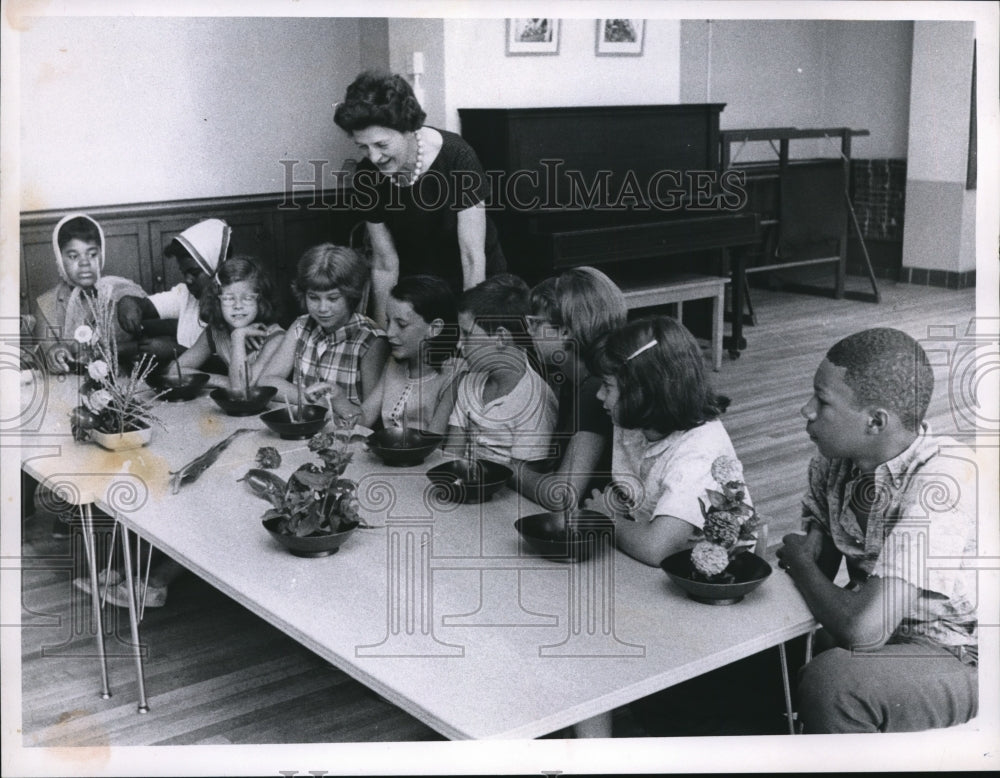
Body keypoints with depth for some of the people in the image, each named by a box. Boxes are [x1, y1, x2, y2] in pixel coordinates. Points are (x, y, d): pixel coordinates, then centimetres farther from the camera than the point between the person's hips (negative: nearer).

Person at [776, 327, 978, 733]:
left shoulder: (939, 484, -30)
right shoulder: (835, 461, -6)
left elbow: (863, 628, -34)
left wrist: (799, 561, -16)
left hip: (960, 658, -7)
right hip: (886, 633, 7)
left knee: (830, 680, -30)